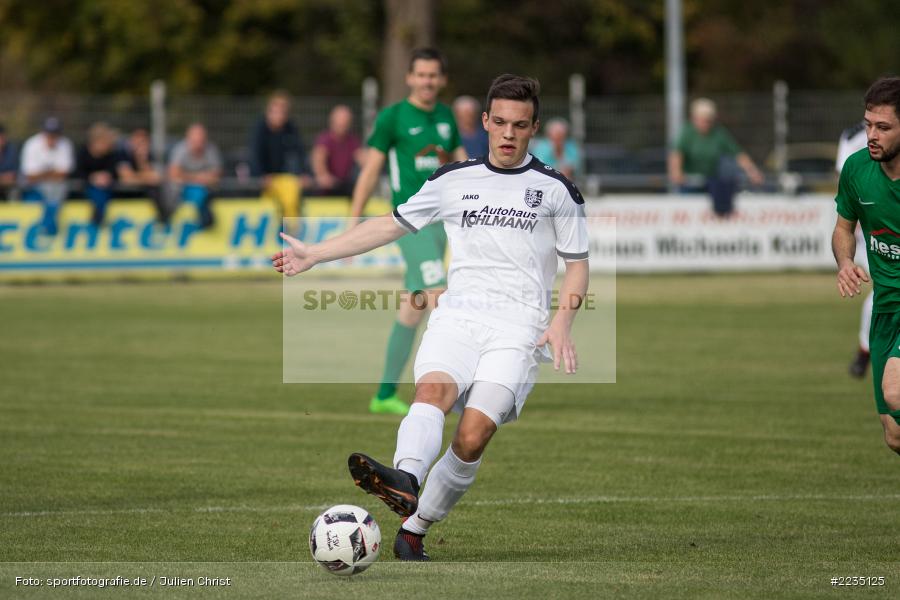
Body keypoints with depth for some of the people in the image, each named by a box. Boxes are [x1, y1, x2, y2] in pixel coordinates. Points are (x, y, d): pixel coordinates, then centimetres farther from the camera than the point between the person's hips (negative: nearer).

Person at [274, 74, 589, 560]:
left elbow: (576, 265, 13)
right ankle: (405, 480, -57)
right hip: (457, 315, 2)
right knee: (433, 389, -31)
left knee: (472, 437, -21)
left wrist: (562, 323, -4)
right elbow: (392, 225, 23)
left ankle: (414, 530, -13)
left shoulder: (556, 189, 10)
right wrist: (313, 255, 20)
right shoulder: (453, 181, 16)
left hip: (518, 327, -2)